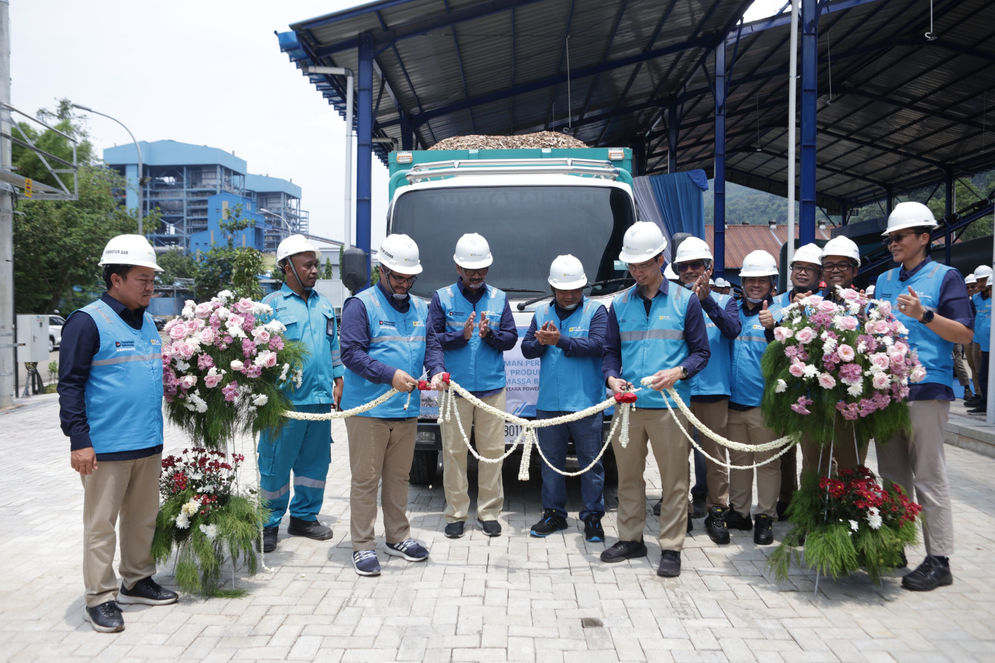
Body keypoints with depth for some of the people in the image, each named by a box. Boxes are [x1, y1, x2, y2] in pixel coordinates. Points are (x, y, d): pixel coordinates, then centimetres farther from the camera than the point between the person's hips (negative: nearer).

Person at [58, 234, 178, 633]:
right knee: (101, 524, 5)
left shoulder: (147, 322, 12)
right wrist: (79, 440, -16)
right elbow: (70, 385, -12)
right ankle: (100, 598, 17)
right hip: (106, 447, -7)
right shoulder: (88, 322, -11)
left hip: (149, 444, 7)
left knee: (143, 517, 16)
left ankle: (137, 581, 31)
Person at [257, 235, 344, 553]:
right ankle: (269, 524, 16)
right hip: (285, 399, -5)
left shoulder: (324, 306, 15)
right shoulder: (272, 304, -2)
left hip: (321, 397, 6)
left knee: (315, 461, 12)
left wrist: (338, 380, 15)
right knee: (276, 464, 2)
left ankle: (304, 516, 26)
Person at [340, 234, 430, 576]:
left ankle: (398, 537, 30)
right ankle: (363, 546, 13)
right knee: (366, 479, 1)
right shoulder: (361, 304, -6)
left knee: (399, 477, 17)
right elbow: (351, 353, -13)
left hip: (407, 409, 6)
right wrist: (390, 375, -23)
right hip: (368, 408, -6)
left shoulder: (420, 308, 15)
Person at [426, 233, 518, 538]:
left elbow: (511, 338, 7)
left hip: (493, 388, 2)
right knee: (454, 451, 2)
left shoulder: (499, 298, 11)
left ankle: (489, 511, 17)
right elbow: (433, 340, -2)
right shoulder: (442, 298, 5)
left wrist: (490, 334, -13)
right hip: (455, 387, -2)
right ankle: (456, 513, 15)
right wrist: (462, 336, -19)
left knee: (492, 450, 5)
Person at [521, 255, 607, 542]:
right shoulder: (541, 313, 12)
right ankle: (553, 514, 25)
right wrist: (540, 343, -14)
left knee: (590, 462, 4)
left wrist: (561, 340, -21)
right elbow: (526, 348, 7)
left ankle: (593, 516, 15)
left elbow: (597, 345, -15)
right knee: (551, 461, 12)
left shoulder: (596, 311, -1)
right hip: (549, 403, 4)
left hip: (586, 403, -4)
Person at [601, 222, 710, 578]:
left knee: (674, 479, 1)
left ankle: (671, 548, 14)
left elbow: (701, 350, 5)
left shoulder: (685, 301, 3)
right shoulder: (620, 303, 11)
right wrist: (612, 377, -6)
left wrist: (679, 371, -15)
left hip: (669, 405, -3)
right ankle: (630, 539, 26)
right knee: (628, 476, 11)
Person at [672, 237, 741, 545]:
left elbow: (733, 329, -9)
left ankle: (716, 512, 18)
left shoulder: (724, 302, 11)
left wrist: (706, 300, -21)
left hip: (714, 391, 0)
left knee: (716, 455, 4)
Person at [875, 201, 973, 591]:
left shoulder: (945, 277, 0)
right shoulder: (884, 281, 17)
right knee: (892, 474, 12)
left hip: (926, 389, -6)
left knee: (928, 477, -3)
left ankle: (939, 560, 6)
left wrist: (924, 315, -20)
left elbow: (965, 334, -7)